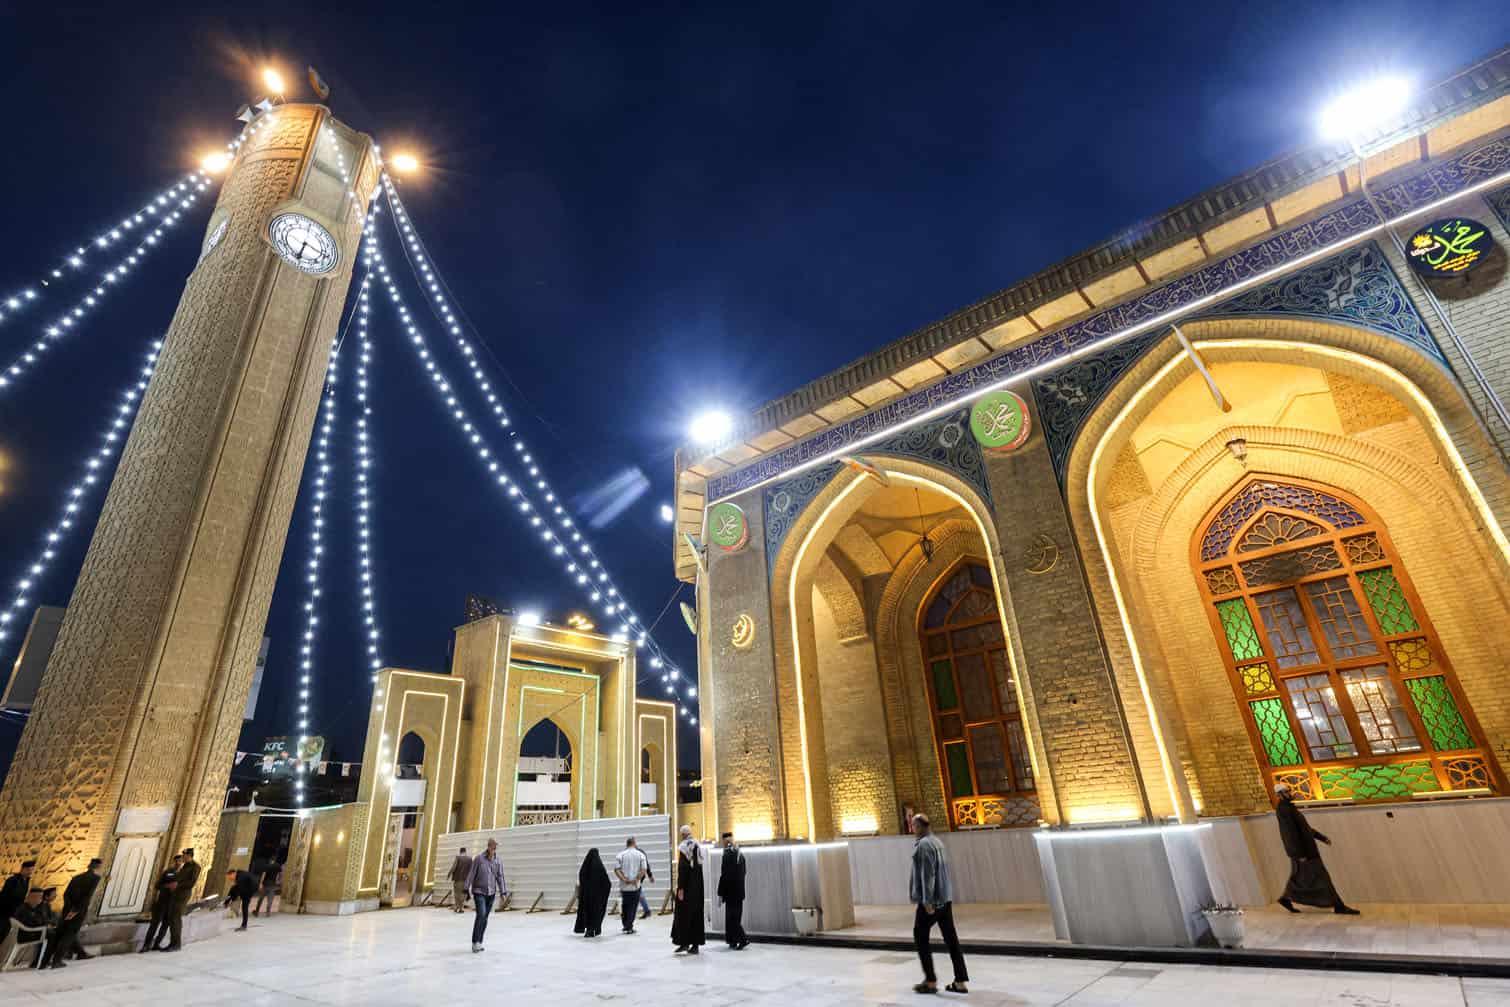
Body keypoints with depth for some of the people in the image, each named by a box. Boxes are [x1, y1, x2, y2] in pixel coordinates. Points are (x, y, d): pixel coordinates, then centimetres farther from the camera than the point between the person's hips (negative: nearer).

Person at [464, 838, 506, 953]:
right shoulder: (478, 859, -9)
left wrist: (503, 892, -8)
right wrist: (467, 889, -8)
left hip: (491, 893, 3)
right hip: (479, 892, -3)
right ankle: (475, 942, -8)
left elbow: (500, 877, 0)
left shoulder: (497, 862, 1)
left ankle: (479, 942, 17)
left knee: (485, 918, 5)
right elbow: (471, 874, -7)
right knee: (481, 914, -17)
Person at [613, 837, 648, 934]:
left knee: (625, 905, 17)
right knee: (633, 906, 7)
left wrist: (624, 879, -10)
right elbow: (644, 870, -9)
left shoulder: (620, 855, 1)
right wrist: (636, 879, -10)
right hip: (636, 886, -2)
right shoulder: (640, 855, -1)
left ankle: (625, 925, 23)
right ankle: (629, 927, 4)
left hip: (624, 886, 2)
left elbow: (616, 869, -8)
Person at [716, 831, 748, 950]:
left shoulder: (727, 854, -16)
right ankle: (733, 940, 20)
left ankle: (743, 939, -10)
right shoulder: (740, 853, 8)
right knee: (736, 916, 14)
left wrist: (720, 893, -12)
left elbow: (724, 875, -18)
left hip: (730, 891, -8)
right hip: (739, 891, 8)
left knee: (731, 917, -2)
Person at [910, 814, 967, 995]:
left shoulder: (924, 845, -16)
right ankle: (960, 982, 11)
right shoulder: (937, 841, 11)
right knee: (951, 939, 9)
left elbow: (927, 874, -21)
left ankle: (930, 981, 9)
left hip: (932, 900, -9)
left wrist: (927, 901, -21)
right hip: (946, 898, 9)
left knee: (920, 937, 5)